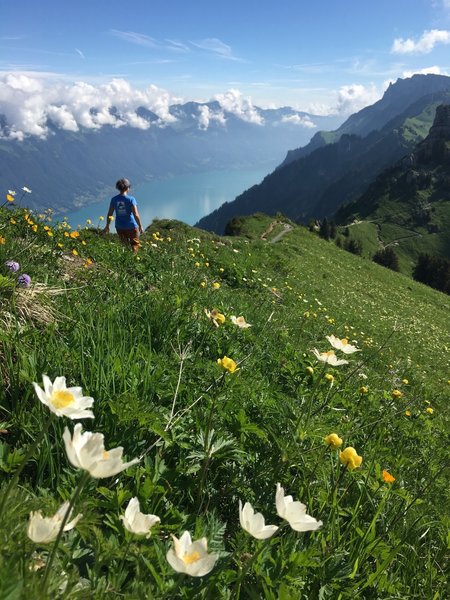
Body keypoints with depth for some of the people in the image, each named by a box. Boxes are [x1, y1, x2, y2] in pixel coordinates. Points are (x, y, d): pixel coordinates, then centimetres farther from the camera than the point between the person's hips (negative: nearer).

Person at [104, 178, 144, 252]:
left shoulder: (114, 199, -4)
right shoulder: (131, 199, -15)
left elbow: (109, 214, 2)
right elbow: (136, 215, -19)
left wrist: (107, 226, 15)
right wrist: (140, 226, -8)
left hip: (119, 227, 4)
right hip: (131, 227, -4)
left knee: (125, 245, 23)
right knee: (134, 245, 14)